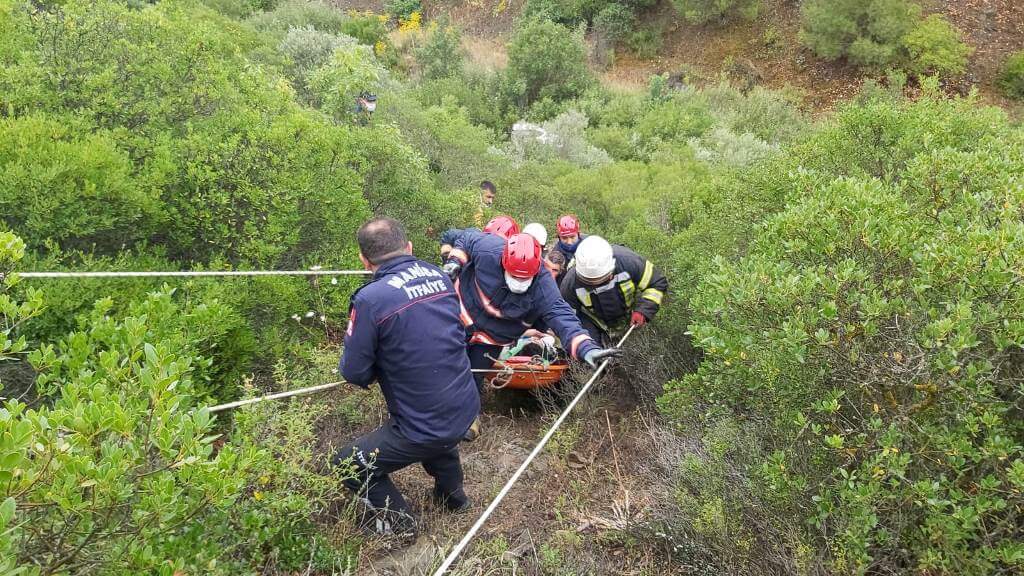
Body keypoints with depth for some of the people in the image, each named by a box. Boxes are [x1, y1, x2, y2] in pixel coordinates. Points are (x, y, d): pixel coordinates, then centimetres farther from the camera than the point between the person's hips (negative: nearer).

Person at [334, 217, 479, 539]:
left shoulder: (371, 299, -21)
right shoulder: (440, 276, -2)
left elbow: (354, 373, -13)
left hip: (425, 430, -7)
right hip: (466, 409, 7)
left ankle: (397, 521, 25)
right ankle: (452, 494, 51)